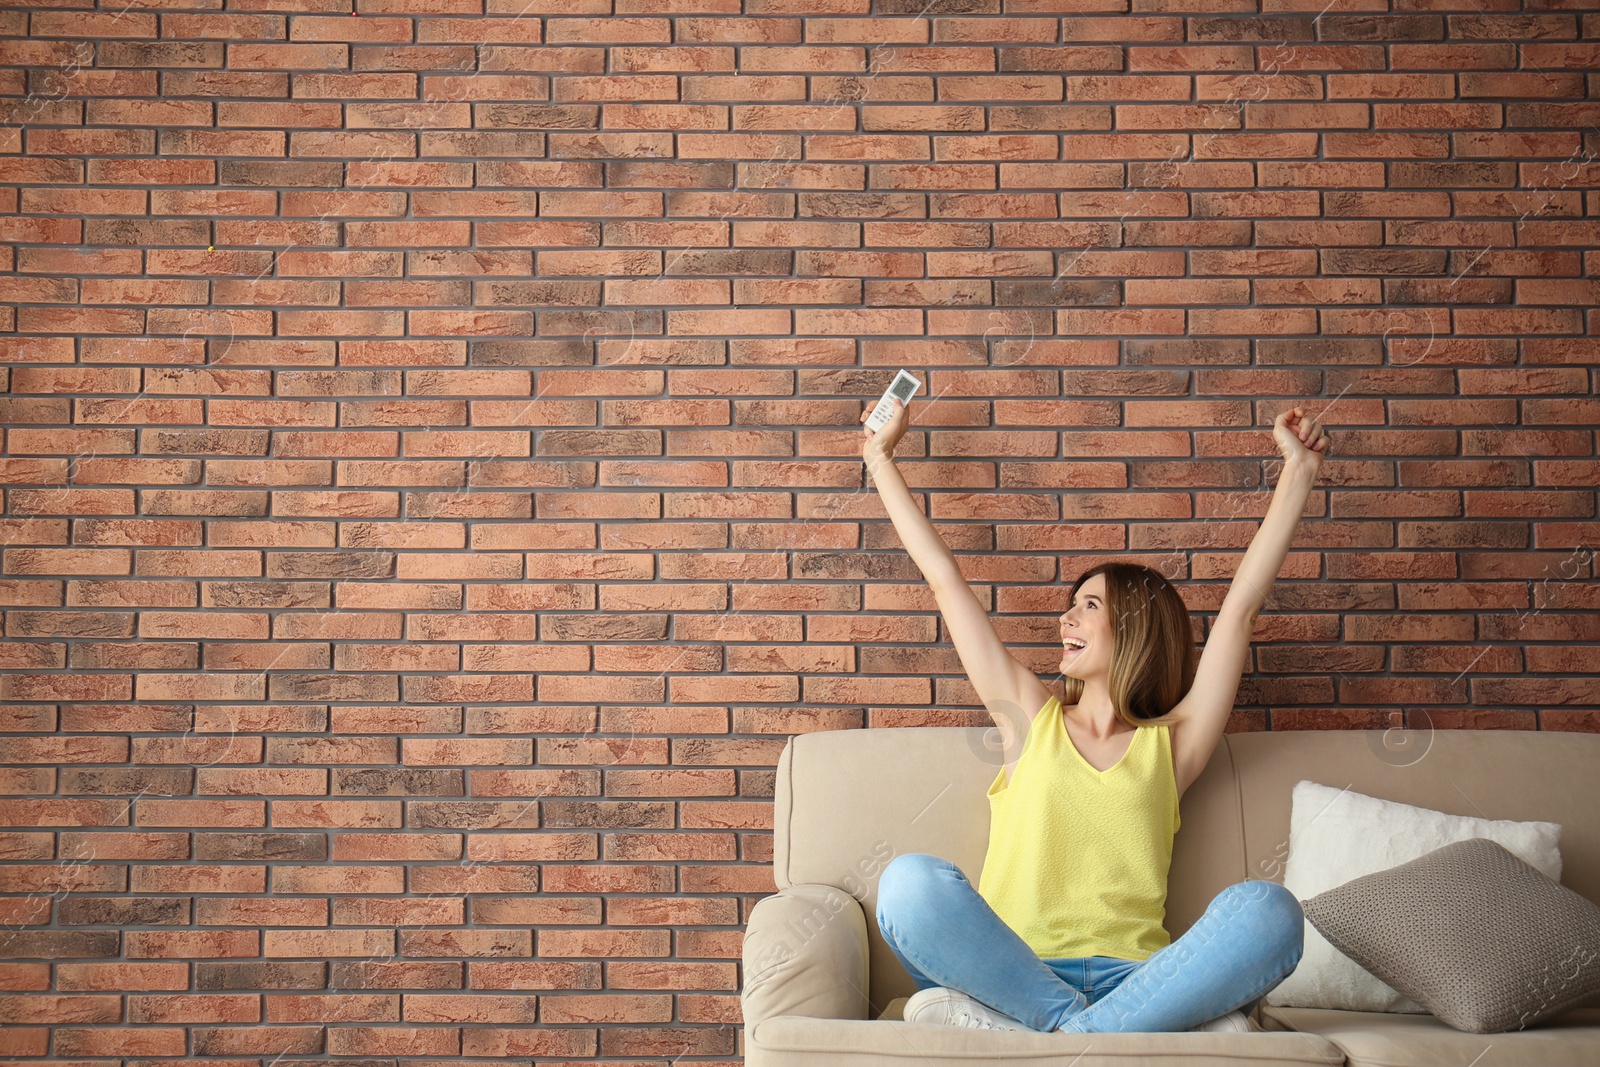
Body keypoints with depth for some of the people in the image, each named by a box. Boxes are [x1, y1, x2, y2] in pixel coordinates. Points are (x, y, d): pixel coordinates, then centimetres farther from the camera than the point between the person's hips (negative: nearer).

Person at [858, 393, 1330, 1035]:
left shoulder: (1170, 743, 17)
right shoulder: (1031, 719, 19)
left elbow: (1241, 605, 13)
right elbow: (944, 578, 21)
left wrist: (1300, 469, 13)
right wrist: (881, 458, 26)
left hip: (1128, 975, 0)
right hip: (1010, 969, 1)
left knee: (1266, 910, -29)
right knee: (910, 881, -31)